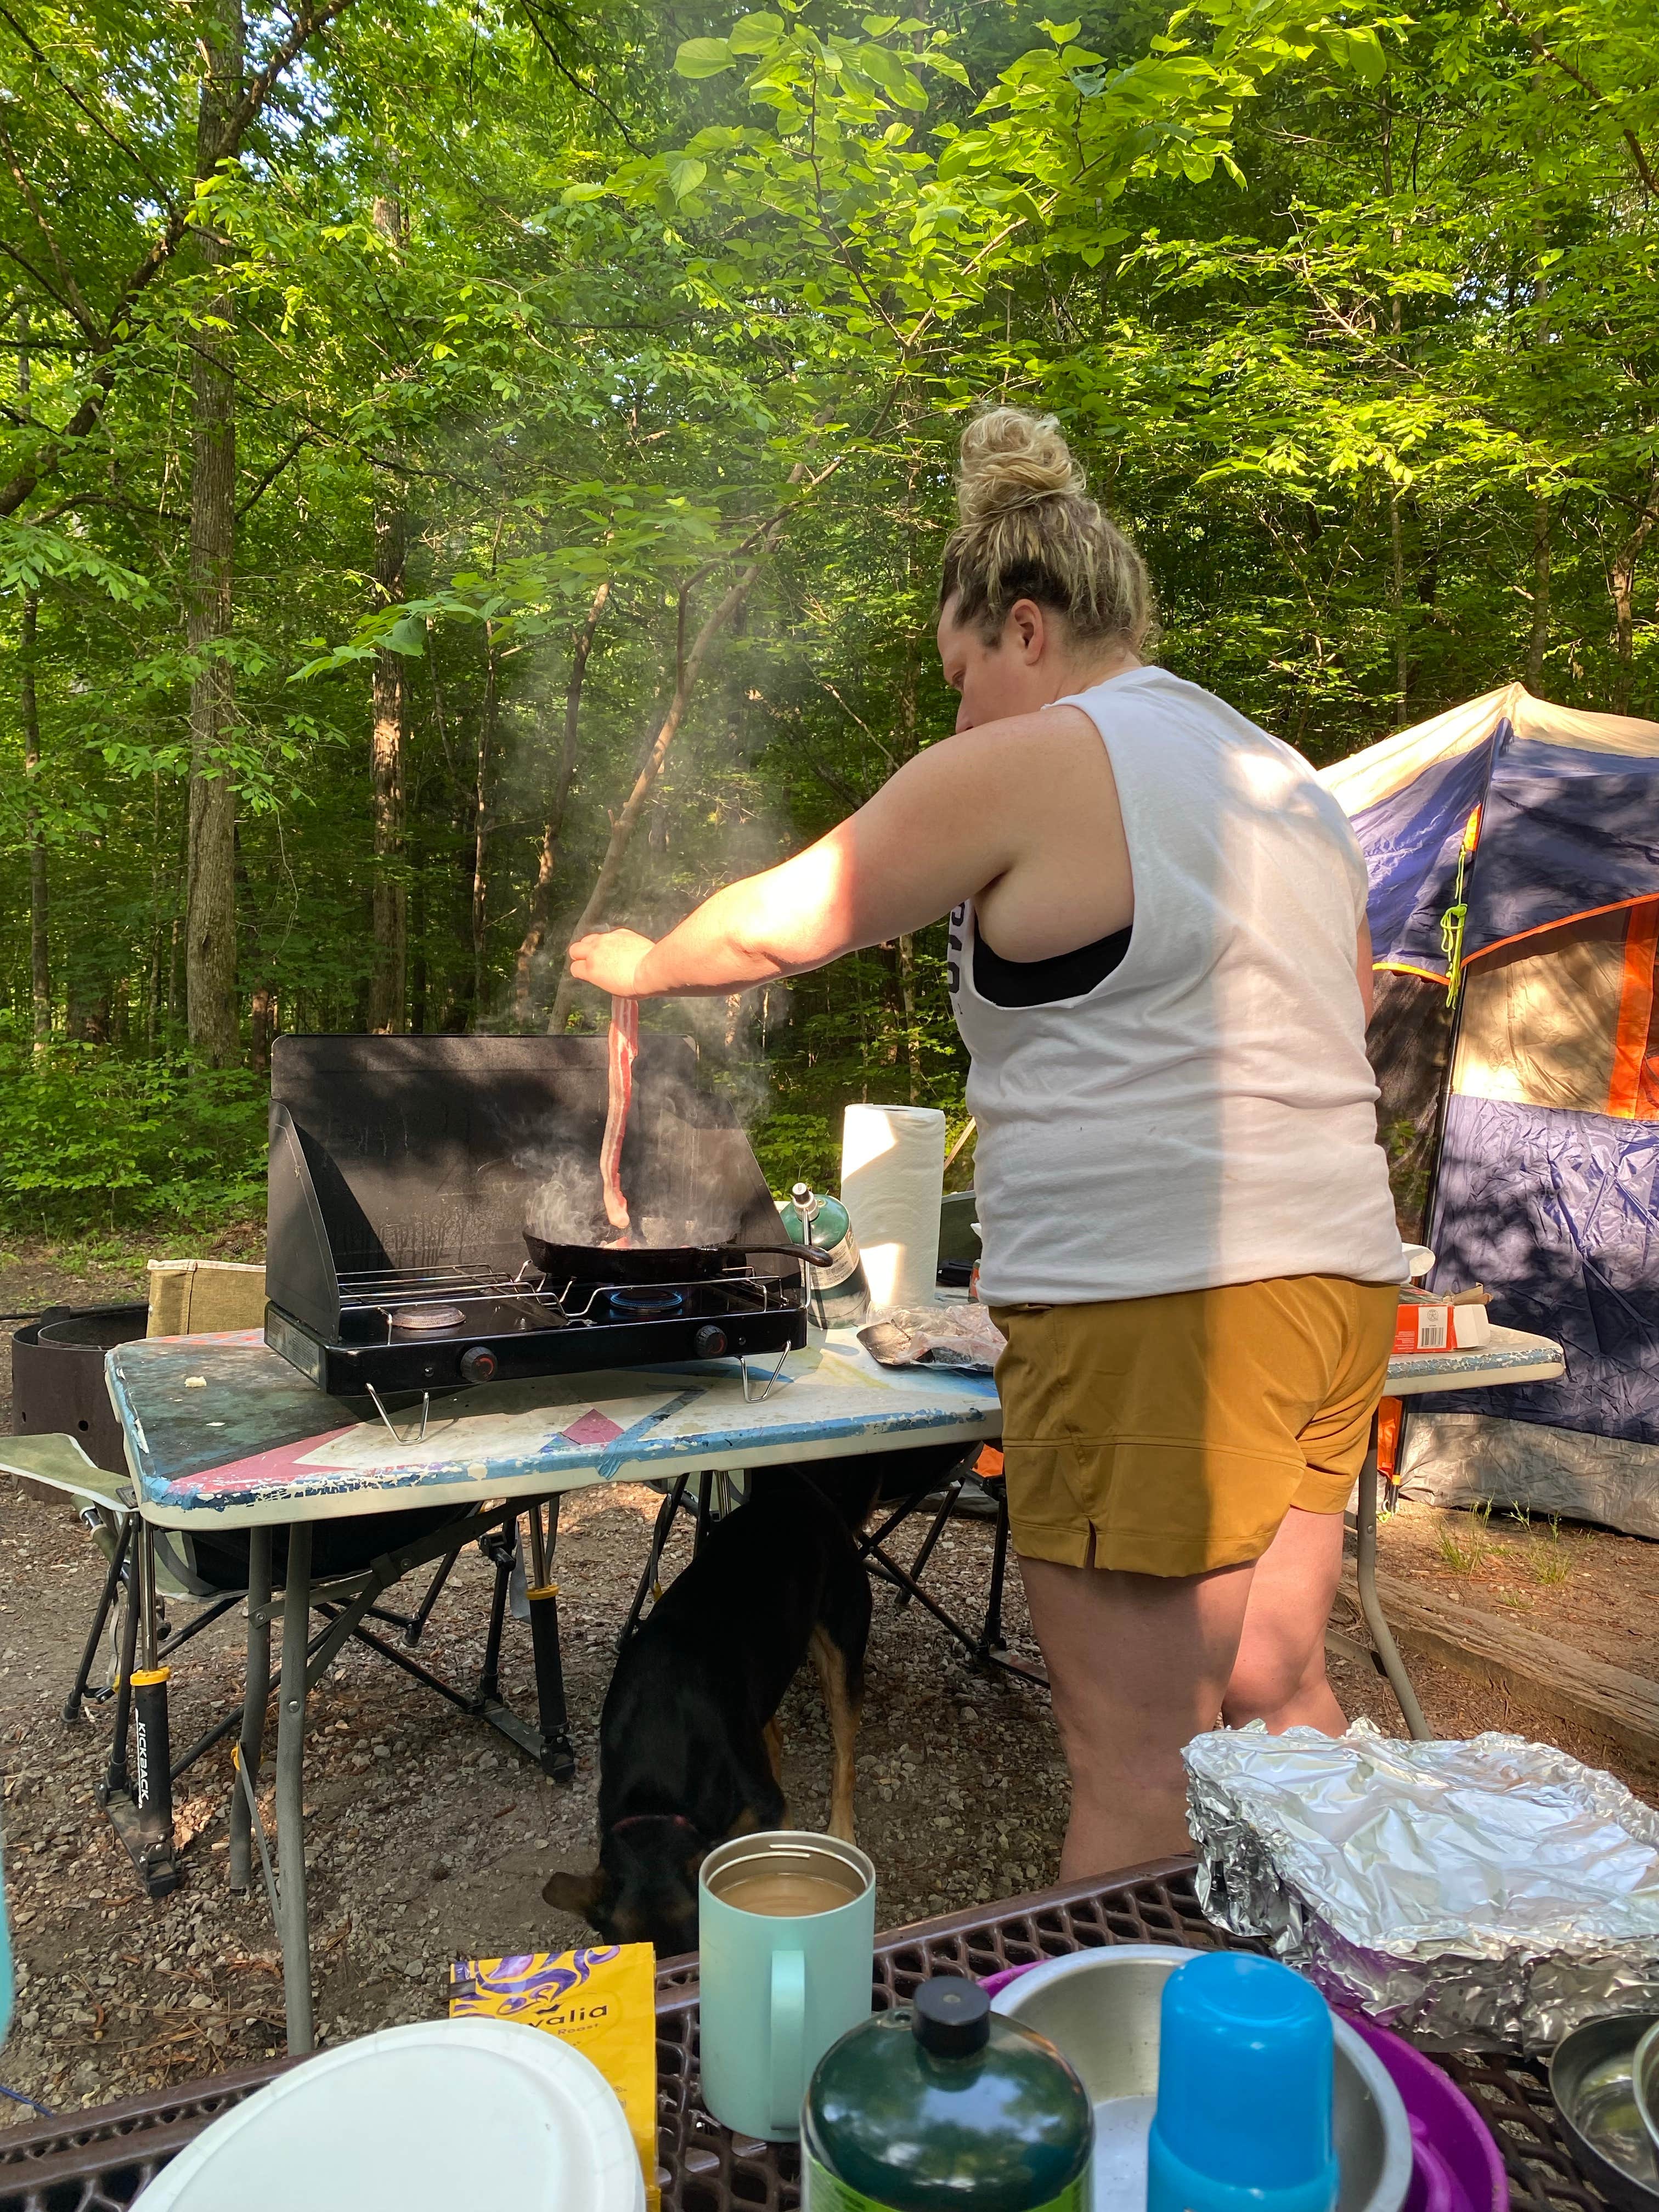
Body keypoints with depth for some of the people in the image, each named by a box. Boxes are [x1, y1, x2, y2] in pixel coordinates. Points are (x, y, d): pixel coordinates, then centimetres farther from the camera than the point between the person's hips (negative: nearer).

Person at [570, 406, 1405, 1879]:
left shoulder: (1024, 766, -7)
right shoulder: (1289, 779, 18)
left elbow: (776, 929, 1)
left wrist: (641, 965, 19)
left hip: (1150, 1305, -9)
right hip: (1341, 1277, 9)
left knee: (1136, 1768, 1)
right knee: (1278, 1700, 20)